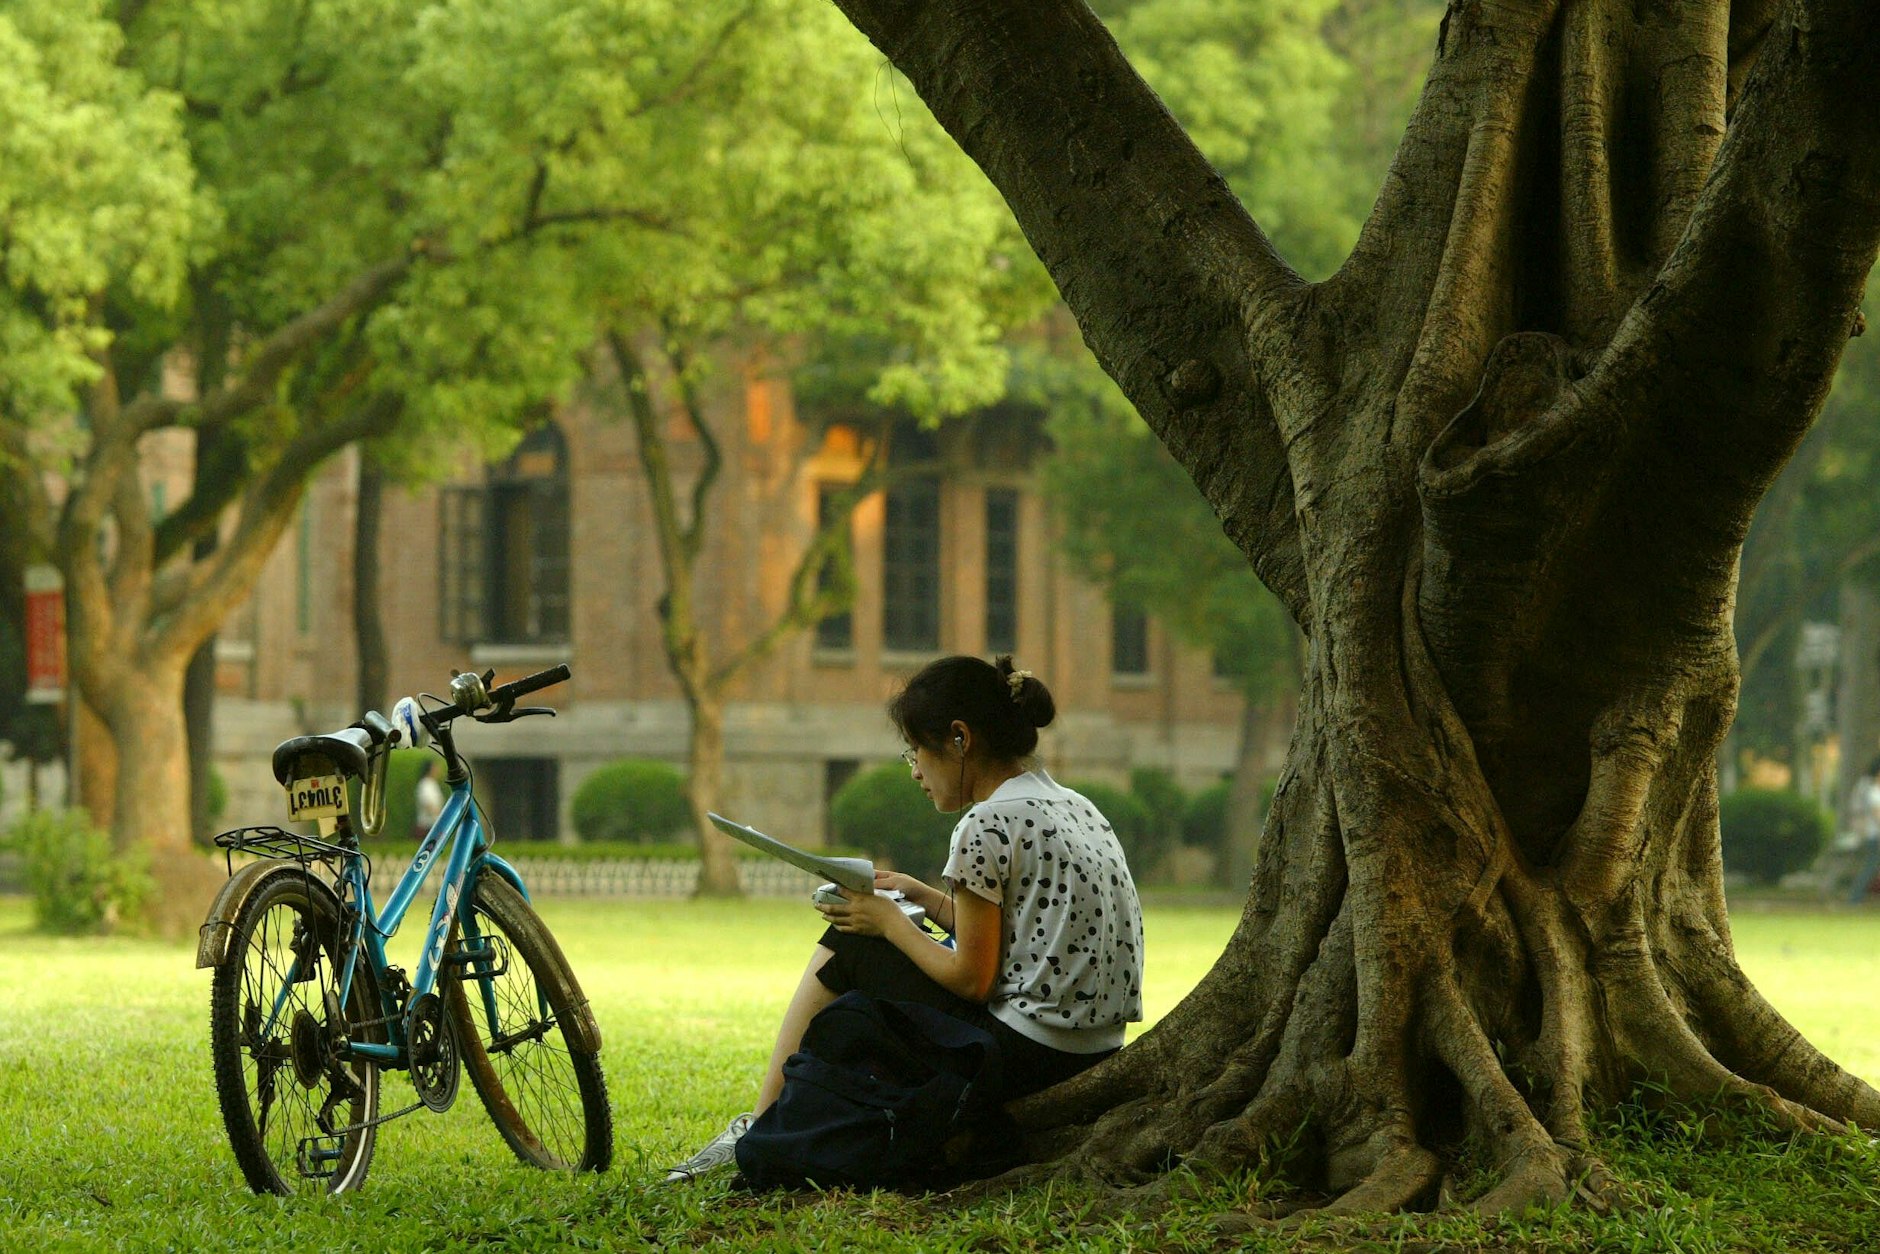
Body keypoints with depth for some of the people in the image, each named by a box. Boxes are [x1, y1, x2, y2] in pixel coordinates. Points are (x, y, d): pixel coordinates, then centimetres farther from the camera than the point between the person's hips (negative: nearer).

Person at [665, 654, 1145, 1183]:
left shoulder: (989, 825, -15)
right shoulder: (1073, 807, 13)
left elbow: (973, 979, -13)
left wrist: (889, 923, 0)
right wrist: (924, 898, 17)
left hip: (1026, 1057, -9)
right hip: (1094, 1056, 9)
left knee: (847, 944, 6)